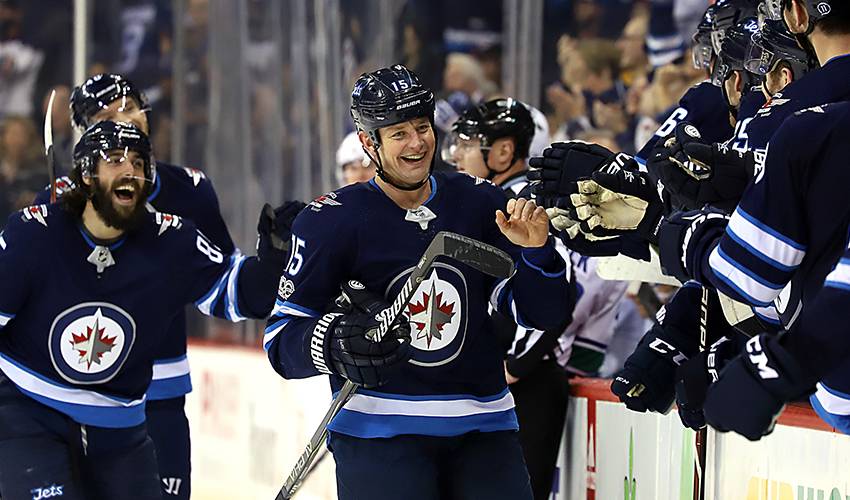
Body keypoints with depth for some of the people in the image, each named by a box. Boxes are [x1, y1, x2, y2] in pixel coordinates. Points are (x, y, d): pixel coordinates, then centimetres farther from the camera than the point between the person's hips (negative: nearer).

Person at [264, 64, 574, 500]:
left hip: (482, 427, 4)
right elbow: (281, 337, -7)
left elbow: (544, 315, 6)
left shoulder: (480, 203, 5)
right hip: (377, 429, -3)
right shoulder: (332, 220, -5)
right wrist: (337, 343, -26)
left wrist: (534, 250, -12)